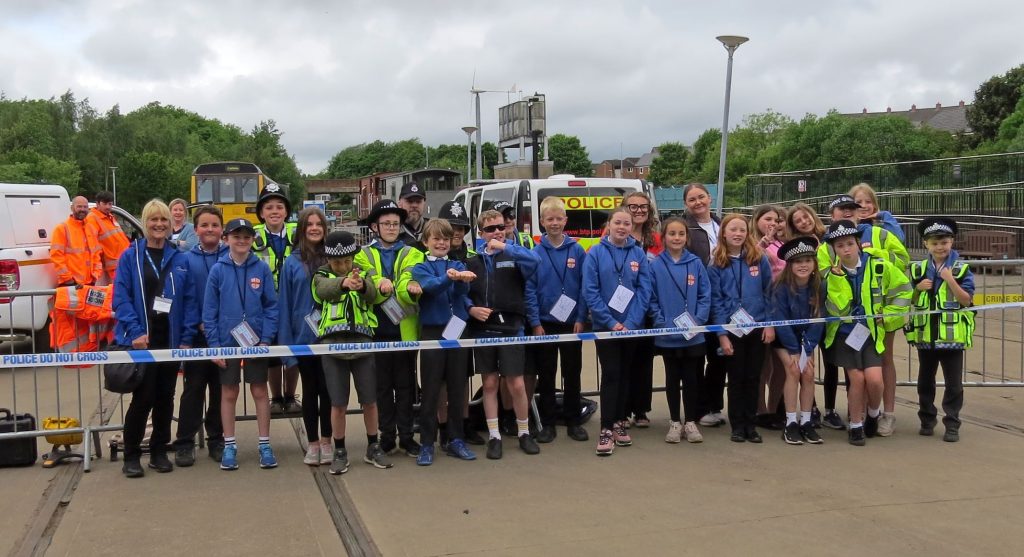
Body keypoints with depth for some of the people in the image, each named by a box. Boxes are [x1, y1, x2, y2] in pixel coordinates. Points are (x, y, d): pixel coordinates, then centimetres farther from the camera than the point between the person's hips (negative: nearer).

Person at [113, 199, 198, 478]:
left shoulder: (180, 259, 5)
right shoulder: (131, 256, -1)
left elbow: (189, 300, 4)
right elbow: (121, 297, -6)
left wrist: (187, 337, -4)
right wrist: (135, 331, -16)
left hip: (171, 339, 3)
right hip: (141, 339, -3)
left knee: (165, 398, 10)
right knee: (143, 397, -3)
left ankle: (159, 452, 23)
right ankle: (131, 455, 11)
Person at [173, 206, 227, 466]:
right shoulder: (187, 260, 1)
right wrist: (197, 325, -13)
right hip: (198, 335, 0)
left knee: (221, 390, 9)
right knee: (193, 389, 5)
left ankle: (216, 440, 20)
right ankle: (185, 443, 12)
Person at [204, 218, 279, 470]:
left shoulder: (262, 269, -3)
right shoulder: (218, 270, -3)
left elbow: (271, 306, -2)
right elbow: (209, 311, -2)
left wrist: (266, 340, -10)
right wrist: (214, 345, -7)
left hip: (256, 342, 0)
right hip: (227, 341, 0)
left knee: (260, 392, 7)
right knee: (228, 394, 9)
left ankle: (264, 445, 17)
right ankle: (229, 446, 19)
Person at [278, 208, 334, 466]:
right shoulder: (292, 262, -1)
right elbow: (284, 303, -2)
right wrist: (286, 342, -8)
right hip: (303, 337, 0)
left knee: (327, 389, 8)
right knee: (310, 390, 10)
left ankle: (326, 441, 19)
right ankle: (312, 443, 20)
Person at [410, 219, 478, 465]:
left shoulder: (459, 265, 10)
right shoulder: (421, 268, 2)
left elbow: (463, 288, -11)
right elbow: (429, 286, -20)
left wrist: (460, 279, -36)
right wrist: (449, 277, -41)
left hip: (457, 330, 3)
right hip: (432, 331, -3)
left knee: (457, 389, 8)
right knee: (430, 391, 0)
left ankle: (455, 440, 18)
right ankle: (427, 444, 7)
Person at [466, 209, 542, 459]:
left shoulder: (514, 257, 3)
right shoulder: (473, 263, 10)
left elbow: (534, 260, -19)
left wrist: (505, 247, -20)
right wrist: (471, 309, -8)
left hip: (511, 328, -2)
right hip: (482, 330, 2)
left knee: (517, 384, 0)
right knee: (490, 384, 8)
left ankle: (524, 432, 19)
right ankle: (494, 436, 17)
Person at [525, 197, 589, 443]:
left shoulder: (577, 250, 0)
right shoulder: (535, 253, -3)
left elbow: (584, 287, 0)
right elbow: (529, 289, -4)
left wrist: (580, 318, -7)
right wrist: (535, 322, -9)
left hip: (572, 323, 1)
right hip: (544, 323, -1)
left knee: (572, 373, 9)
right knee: (546, 375, 7)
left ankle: (573, 421, 20)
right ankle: (547, 423, 16)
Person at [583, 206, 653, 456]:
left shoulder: (639, 254, 1)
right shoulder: (596, 253, -5)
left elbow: (645, 290, -3)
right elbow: (590, 291, -9)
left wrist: (630, 323, -13)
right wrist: (611, 322, -15)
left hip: (632, 326, 3)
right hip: (605, 326, -3)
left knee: (625, 374, 12)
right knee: (610, 374, -5)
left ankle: (619, 422, 23)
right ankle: (606, 429, -2)